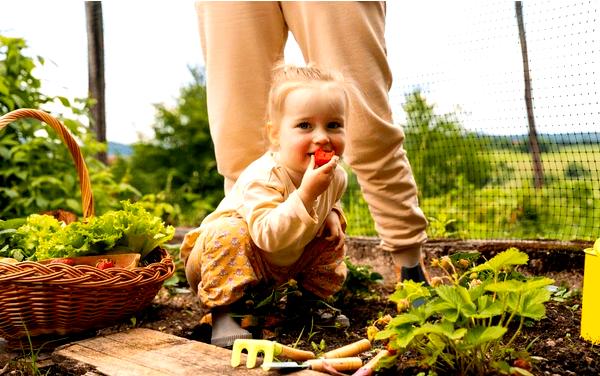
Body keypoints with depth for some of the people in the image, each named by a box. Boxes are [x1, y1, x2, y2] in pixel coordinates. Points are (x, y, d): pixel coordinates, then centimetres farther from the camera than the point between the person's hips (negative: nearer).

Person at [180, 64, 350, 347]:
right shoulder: (264, 177, -36)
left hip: (283, 265, 7)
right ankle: (221, 312, -27)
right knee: (228, 231, -38)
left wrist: (332, 214, -8)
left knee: (332, 236, 2)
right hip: (228, 254, -7)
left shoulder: (336, 176, -10)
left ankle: (314, 299, 19)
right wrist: (306, 193, -55)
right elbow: (268, 236, -47)